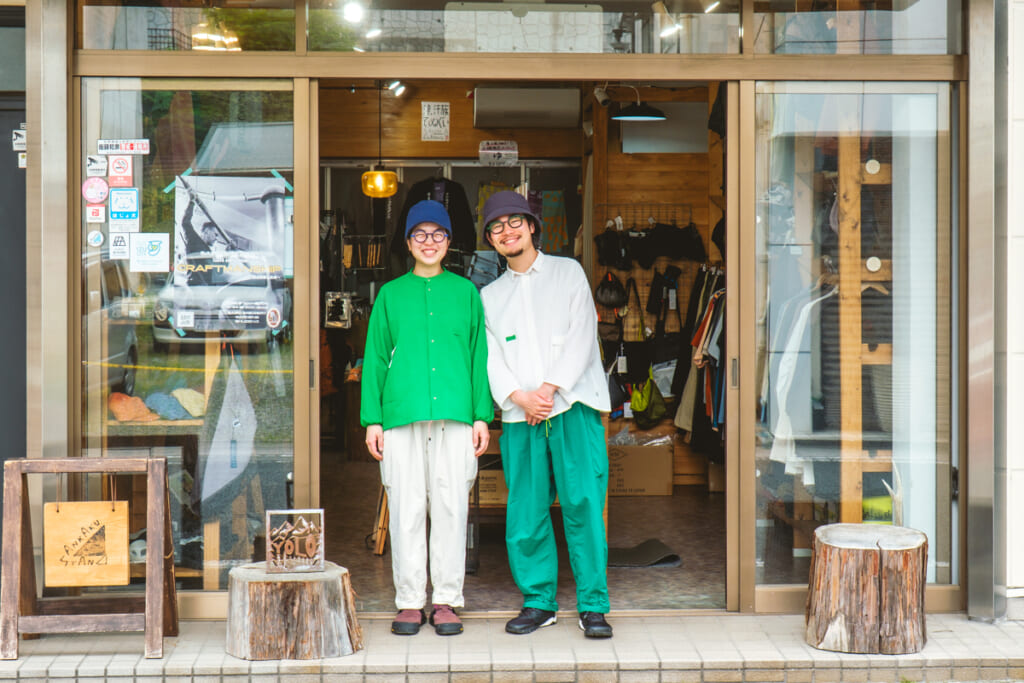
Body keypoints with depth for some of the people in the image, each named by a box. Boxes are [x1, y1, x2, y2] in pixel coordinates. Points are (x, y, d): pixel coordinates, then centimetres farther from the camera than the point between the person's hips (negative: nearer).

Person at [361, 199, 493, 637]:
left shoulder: (465, 292, 13)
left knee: (451, 507, 1)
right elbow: (375, 358, 11)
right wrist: (372, 419, 3)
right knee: (406, 509, 0)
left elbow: (479, 355, 11)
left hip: (455, 415, 0)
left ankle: (446, 600, 10)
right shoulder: (391, 295, 12)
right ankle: (409, 601, 10)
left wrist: (482, 415, 3)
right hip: (402, 416, 0)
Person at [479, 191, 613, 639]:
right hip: (520, 417, 3)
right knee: (525, 512, 0)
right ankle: (538, 601, 13)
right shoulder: (490, 295, 19)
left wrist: (549, 388, -10)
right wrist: (519, 397, -10)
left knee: (583, 504, -9)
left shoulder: (568, 272, 11)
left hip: (573, 405, -3)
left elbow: (581, 335, 1)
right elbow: (491, 358, 9)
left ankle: (593, 605, -3)